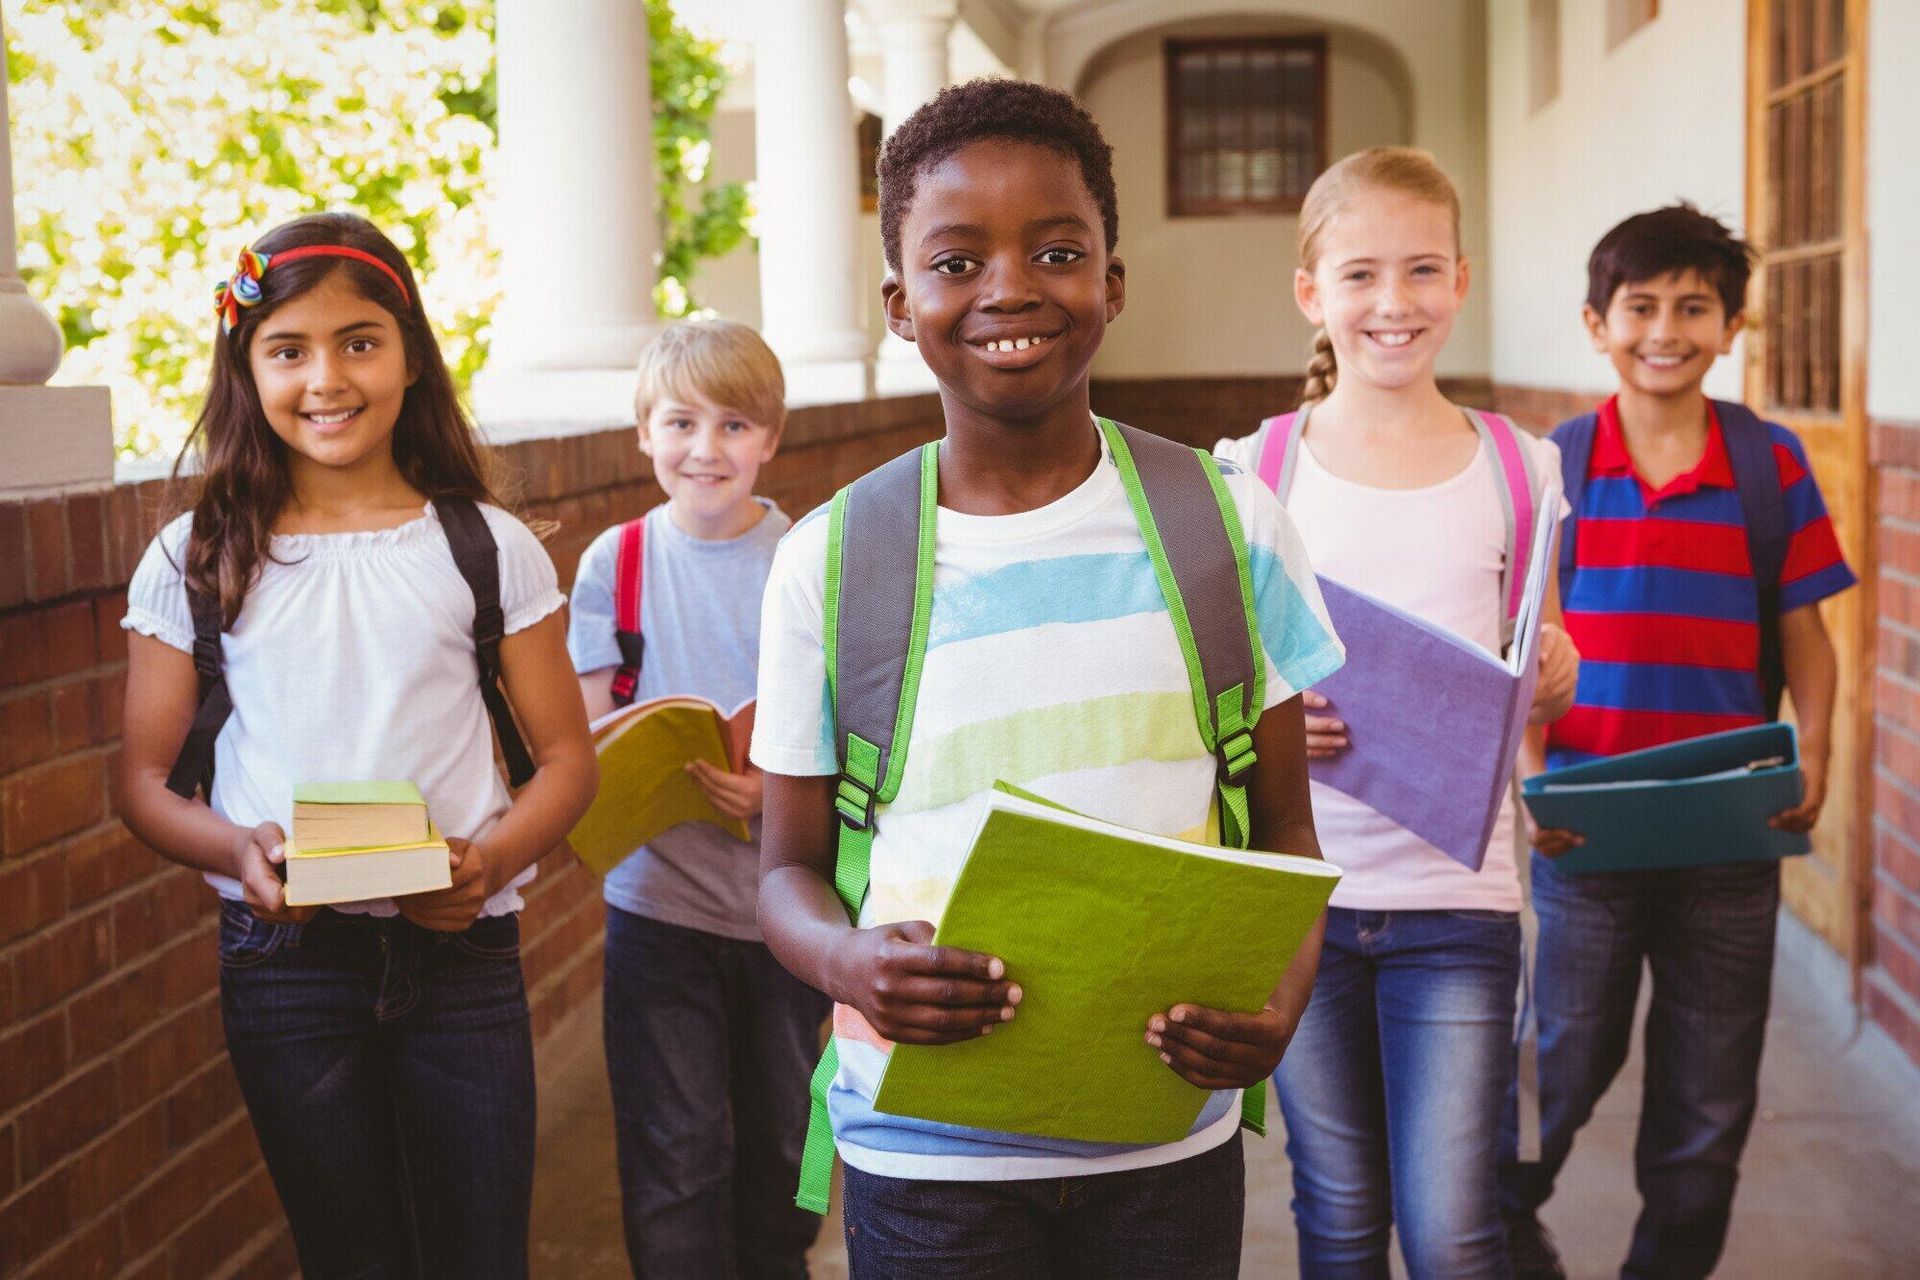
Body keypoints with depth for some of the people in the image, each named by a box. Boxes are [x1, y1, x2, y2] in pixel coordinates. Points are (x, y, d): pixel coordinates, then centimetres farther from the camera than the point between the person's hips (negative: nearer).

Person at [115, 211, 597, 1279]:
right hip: (284, 953, 0)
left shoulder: (490, 548, 1)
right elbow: (146, 778, 5)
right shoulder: (197, 561, 2)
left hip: (462, 950, 0)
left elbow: (568, 758, 4)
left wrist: (492, 859, -15)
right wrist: (238, 850, -16)